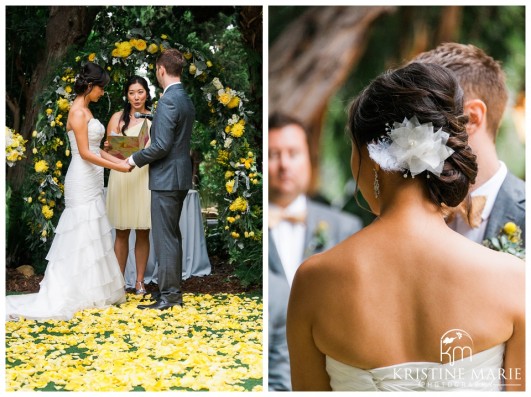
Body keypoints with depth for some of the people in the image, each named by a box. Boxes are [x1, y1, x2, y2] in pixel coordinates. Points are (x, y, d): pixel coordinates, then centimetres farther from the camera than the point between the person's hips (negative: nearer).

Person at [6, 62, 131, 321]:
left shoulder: (86, 111, 14)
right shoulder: (78, 112, -15)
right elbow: (85, 153, -19)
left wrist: (119, 161, 7)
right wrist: (117, 167, -15)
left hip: (91, 182, 10)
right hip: (82, 181, -10)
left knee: (91, 237, 10)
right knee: (82, 237, -6)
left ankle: (91, 291, 14)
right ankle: (68, 295, -1)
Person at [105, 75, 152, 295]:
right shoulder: (118, 118, 8)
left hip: (145, 177, 0)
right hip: (121, 178, 0)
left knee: (143, 233, 4)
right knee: (122, 232, 3)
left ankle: (140, 281, 12)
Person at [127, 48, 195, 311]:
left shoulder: (168, 101, -18)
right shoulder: (186, 100, 12)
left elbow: (162, 146, -21)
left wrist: (135, 159, -8)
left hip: (166, 178, -10)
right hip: (181, 177, 10)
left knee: (165, 237, -5)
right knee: (173, 235, 16)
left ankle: (168, 296, -1)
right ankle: (174, 291, 23)